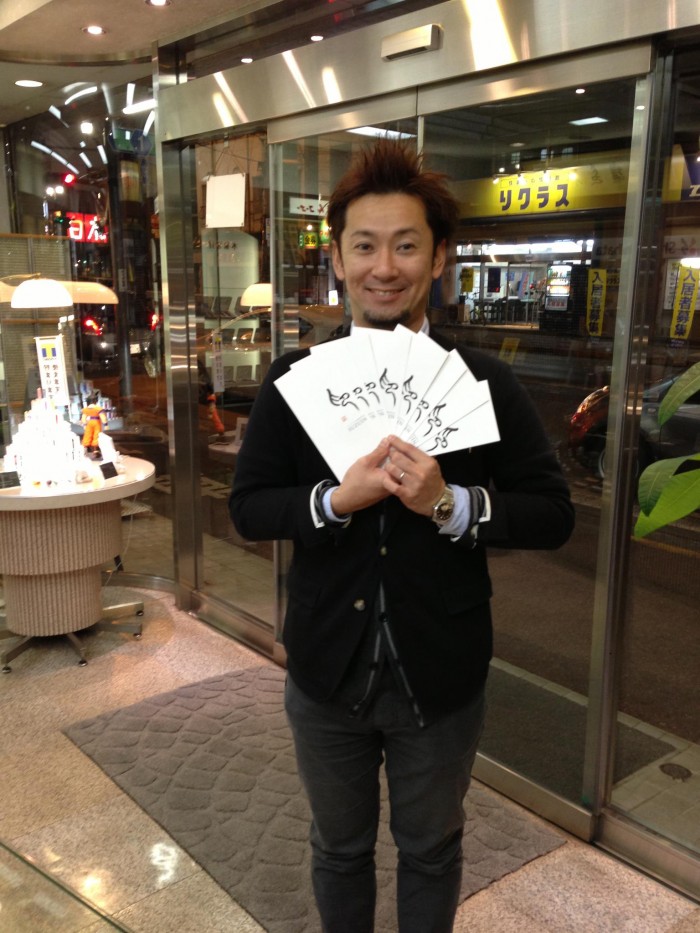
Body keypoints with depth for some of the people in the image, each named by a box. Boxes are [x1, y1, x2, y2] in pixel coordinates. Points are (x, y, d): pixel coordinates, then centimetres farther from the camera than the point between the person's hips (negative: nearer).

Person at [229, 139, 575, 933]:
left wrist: (451, 503, -27)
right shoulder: (294, 380, -6)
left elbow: (553, 514, -10)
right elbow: (247, 506, -5)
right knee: (339, 846, 25)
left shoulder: (485, 383, -10)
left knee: (430, 851, 23)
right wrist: (335, 499, -24)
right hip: (327, 670, 2)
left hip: (441, 678, -1)